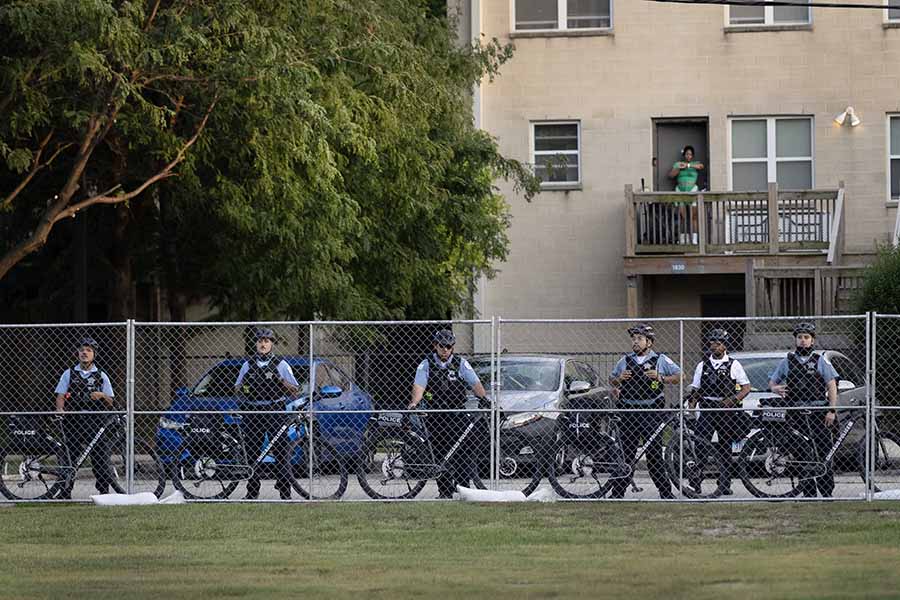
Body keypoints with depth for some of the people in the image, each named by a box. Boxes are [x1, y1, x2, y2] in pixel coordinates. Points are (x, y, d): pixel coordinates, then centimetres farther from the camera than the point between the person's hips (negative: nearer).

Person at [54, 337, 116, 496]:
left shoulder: (101, 376, 11)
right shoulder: (69, 374, 10)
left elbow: (110, 402, 11)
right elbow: (60, 396, 6)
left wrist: (101, 396, -10)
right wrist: (60, 409, -14)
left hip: (95, 422, 0)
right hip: (73, 422, 0)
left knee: (101, 456, -6)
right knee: (70, 457, -1)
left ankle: (104, 491, 0)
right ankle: (65, 492, 5)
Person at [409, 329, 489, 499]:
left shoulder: (461, 363, 6)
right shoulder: (426, 365, 6)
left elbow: (475, 383, -2)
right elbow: (419, 386, -6)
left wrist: (484, 398, -21)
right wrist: (414, 402, -25)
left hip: (458, 415, -1)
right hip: (436, 417, 1)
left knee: (462, 453, -8)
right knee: (440, 454, 0)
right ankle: (445, 491, 6)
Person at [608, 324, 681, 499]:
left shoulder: (660, 360, 5)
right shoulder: (625, 360, 14)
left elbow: (680, 376, 3)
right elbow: (611, 380, 22)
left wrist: (661, 378, -11)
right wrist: (619, 378, 0)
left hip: (652, 413, -3)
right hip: (629, 412, 3)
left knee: (654, 455, -5)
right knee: (625, 453, 2)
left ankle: (665, 492, 0)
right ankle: (617, 492, 6)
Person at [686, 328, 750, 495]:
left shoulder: (733, 365, 5)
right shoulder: (702, 365, 13)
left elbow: (746, 387, 4)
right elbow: (695, 391, 15)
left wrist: (732, 400, -12)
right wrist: (691, 409, 2)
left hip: (726, 410, -1)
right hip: (707, 410, 1)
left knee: (725, 448, 3)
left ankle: (724, 484, 8)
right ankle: (695, 482, -13)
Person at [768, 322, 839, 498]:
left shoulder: (820, 361, 7)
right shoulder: (787, 361, 13)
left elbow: (832, 386, 4)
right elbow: (772, 381, 21)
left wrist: (831, 410, -6)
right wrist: (776, 388, -4)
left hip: (819, 414, -2)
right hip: (796, 415, 2)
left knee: (823, 452, -6)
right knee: (802, 455, -1)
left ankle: (827, 492, -3)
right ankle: (808, 494, 3)